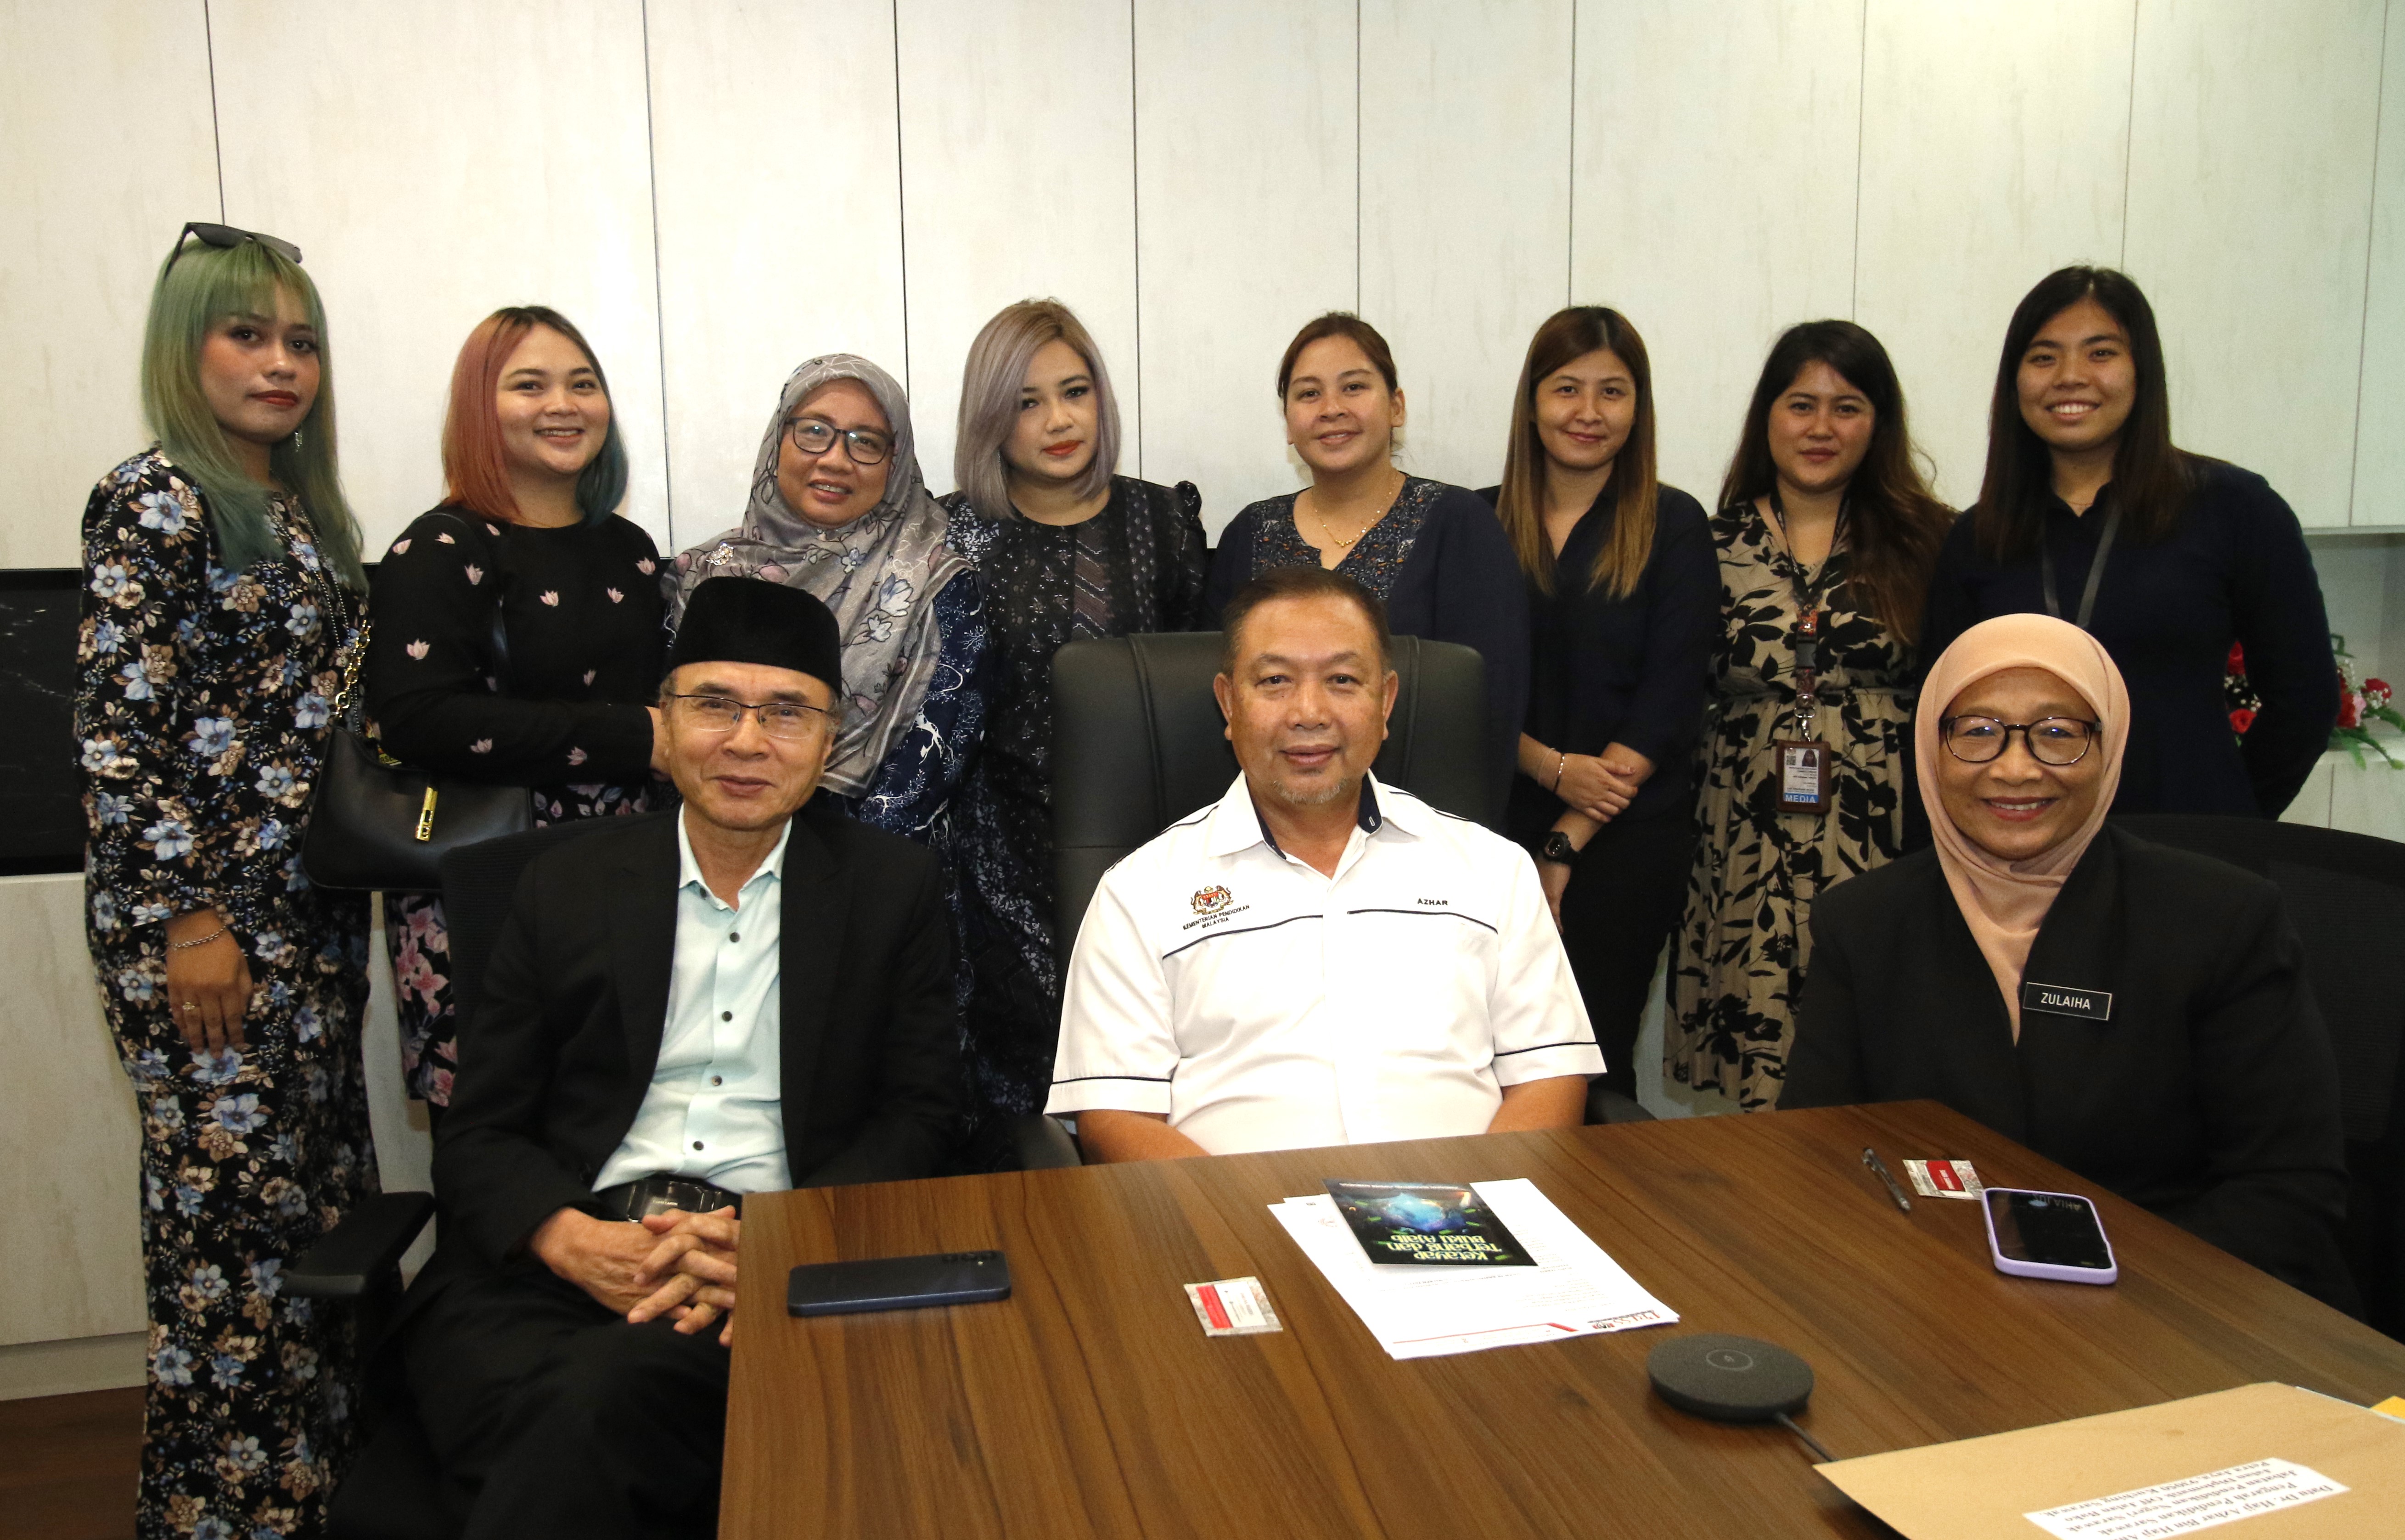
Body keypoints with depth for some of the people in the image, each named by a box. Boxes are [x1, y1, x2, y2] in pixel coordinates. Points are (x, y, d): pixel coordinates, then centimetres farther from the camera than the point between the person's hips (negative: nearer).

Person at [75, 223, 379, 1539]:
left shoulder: (301, 508, 14)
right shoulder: (156, 502, -10)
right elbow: (118, 733, -15)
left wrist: (350, 881, 16)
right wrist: (185, 924, -17)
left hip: (310, 906, 8)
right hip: (204, 910, -8)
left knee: (315, 1182, 14)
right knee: (228, 1196, 0)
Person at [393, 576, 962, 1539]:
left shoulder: (894, 889, 10)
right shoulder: (567, 888, 14)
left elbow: (915, 1115, 5)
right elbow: (478, 1133, 11)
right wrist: (572, 1241, -10)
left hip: (789, 1271, -1)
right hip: (556, 1270, 2)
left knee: (611, 1399, -33)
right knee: (580, 1427, -33)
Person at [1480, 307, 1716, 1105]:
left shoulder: (1672, 525, 1)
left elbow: (1666, 704, -5)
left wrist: (1566, 846, -10)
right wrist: (1554, 768, -12)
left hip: (1630, 833, -1)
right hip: (1499, 826, 2)